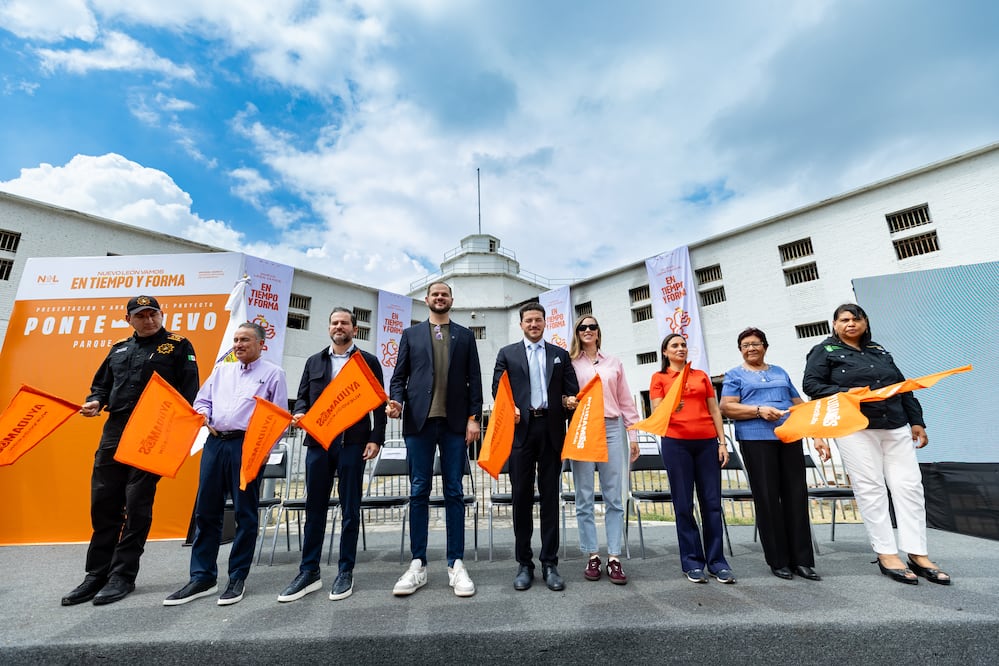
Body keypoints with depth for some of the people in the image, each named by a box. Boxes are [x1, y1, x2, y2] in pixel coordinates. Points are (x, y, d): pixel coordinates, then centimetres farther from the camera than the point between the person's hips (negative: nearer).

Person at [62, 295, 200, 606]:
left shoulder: (178, 346, 1)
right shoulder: (119, 349, 18)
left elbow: (189, 389, -6)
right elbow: (102, 384, 23)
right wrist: (95, 402, 1)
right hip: (114, 431, 6)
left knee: (137, 505, -1)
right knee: (103, 502, 9)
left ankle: (123, 575, 11)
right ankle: (97, 574, 21)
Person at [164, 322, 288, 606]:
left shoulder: (273, 373, 2)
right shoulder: (221, 369, 18)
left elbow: (280, 417, -1)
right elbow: (202, 400, 20)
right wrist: (203, 415, -3)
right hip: (215, 443, 5)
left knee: (245, 513, 3)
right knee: (206, 510, 9)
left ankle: (238, 577, 16)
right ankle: (202, 577, 22)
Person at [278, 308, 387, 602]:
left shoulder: (368, 361, 5)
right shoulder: (314, 362, 16)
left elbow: (378, 403, 1)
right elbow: (303, 397, 16)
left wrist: (375, 439, -8)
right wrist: (299, 413, -8)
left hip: (353, 443, -3)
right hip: (318, 441, 3)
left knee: (350, 509, 5)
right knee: (314, 507, 9)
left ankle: (345, 572, 19)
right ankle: (309, 572, 22)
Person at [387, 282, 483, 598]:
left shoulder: (465, 335, 12)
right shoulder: (411, 334, 12)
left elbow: (474, 379, 7)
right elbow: (399, 375, 8)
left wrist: (474, 417, -2)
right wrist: (395, 400, -11)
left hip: (454, 422, 0)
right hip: (419, 421, 0)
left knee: (454, 492, 4)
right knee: (419, 492, 5)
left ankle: (456, 564, 14)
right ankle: (418, 564, 16)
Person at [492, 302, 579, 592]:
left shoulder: (560, 354, 14)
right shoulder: (507, 353, 10)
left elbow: (572, 389, 10)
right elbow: (498, 389, 5)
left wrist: (570, 400, -11)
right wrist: (509, 409, -13)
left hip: (551, 429, 1)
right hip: (520, 429, -1)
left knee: (550, 497, 7)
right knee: (522, 497, 5)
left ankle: (549, 563, 18)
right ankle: (524, 563, 18)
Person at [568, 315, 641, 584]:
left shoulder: (614, 363, 14)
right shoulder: (571, 363, 7)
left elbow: (626, 401, 13)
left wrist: (633, 435, 9)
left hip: (612, 429, 2)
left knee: (614, 498, 3)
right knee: (584, 498, 3)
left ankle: (614, 557, 11)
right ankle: (592, 556, 14)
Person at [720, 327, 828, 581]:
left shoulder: (780, 373, 20)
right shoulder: (735, 375, 6)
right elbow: (726, 408, -6)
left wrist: (817, 436, 11)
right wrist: (759, 410, -17)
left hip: (790, 438, 4)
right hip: (756, 440, -4)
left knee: (797, 497, 3)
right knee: (768, 499, -1)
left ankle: (802, 560, 14)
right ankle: (778, 561, 11)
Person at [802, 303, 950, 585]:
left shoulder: (879, 351, 20)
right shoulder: (824, 351, 3)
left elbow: (904, 387, 20)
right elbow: (811, 384, -6)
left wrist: (917, 421, 12)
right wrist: (847, 393, -18)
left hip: (896, 427, 5)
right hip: (855, 429, -5)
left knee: (910, 486, 2)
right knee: (871, 489, -3)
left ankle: (918, 555, 11)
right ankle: (886, 554, 5)